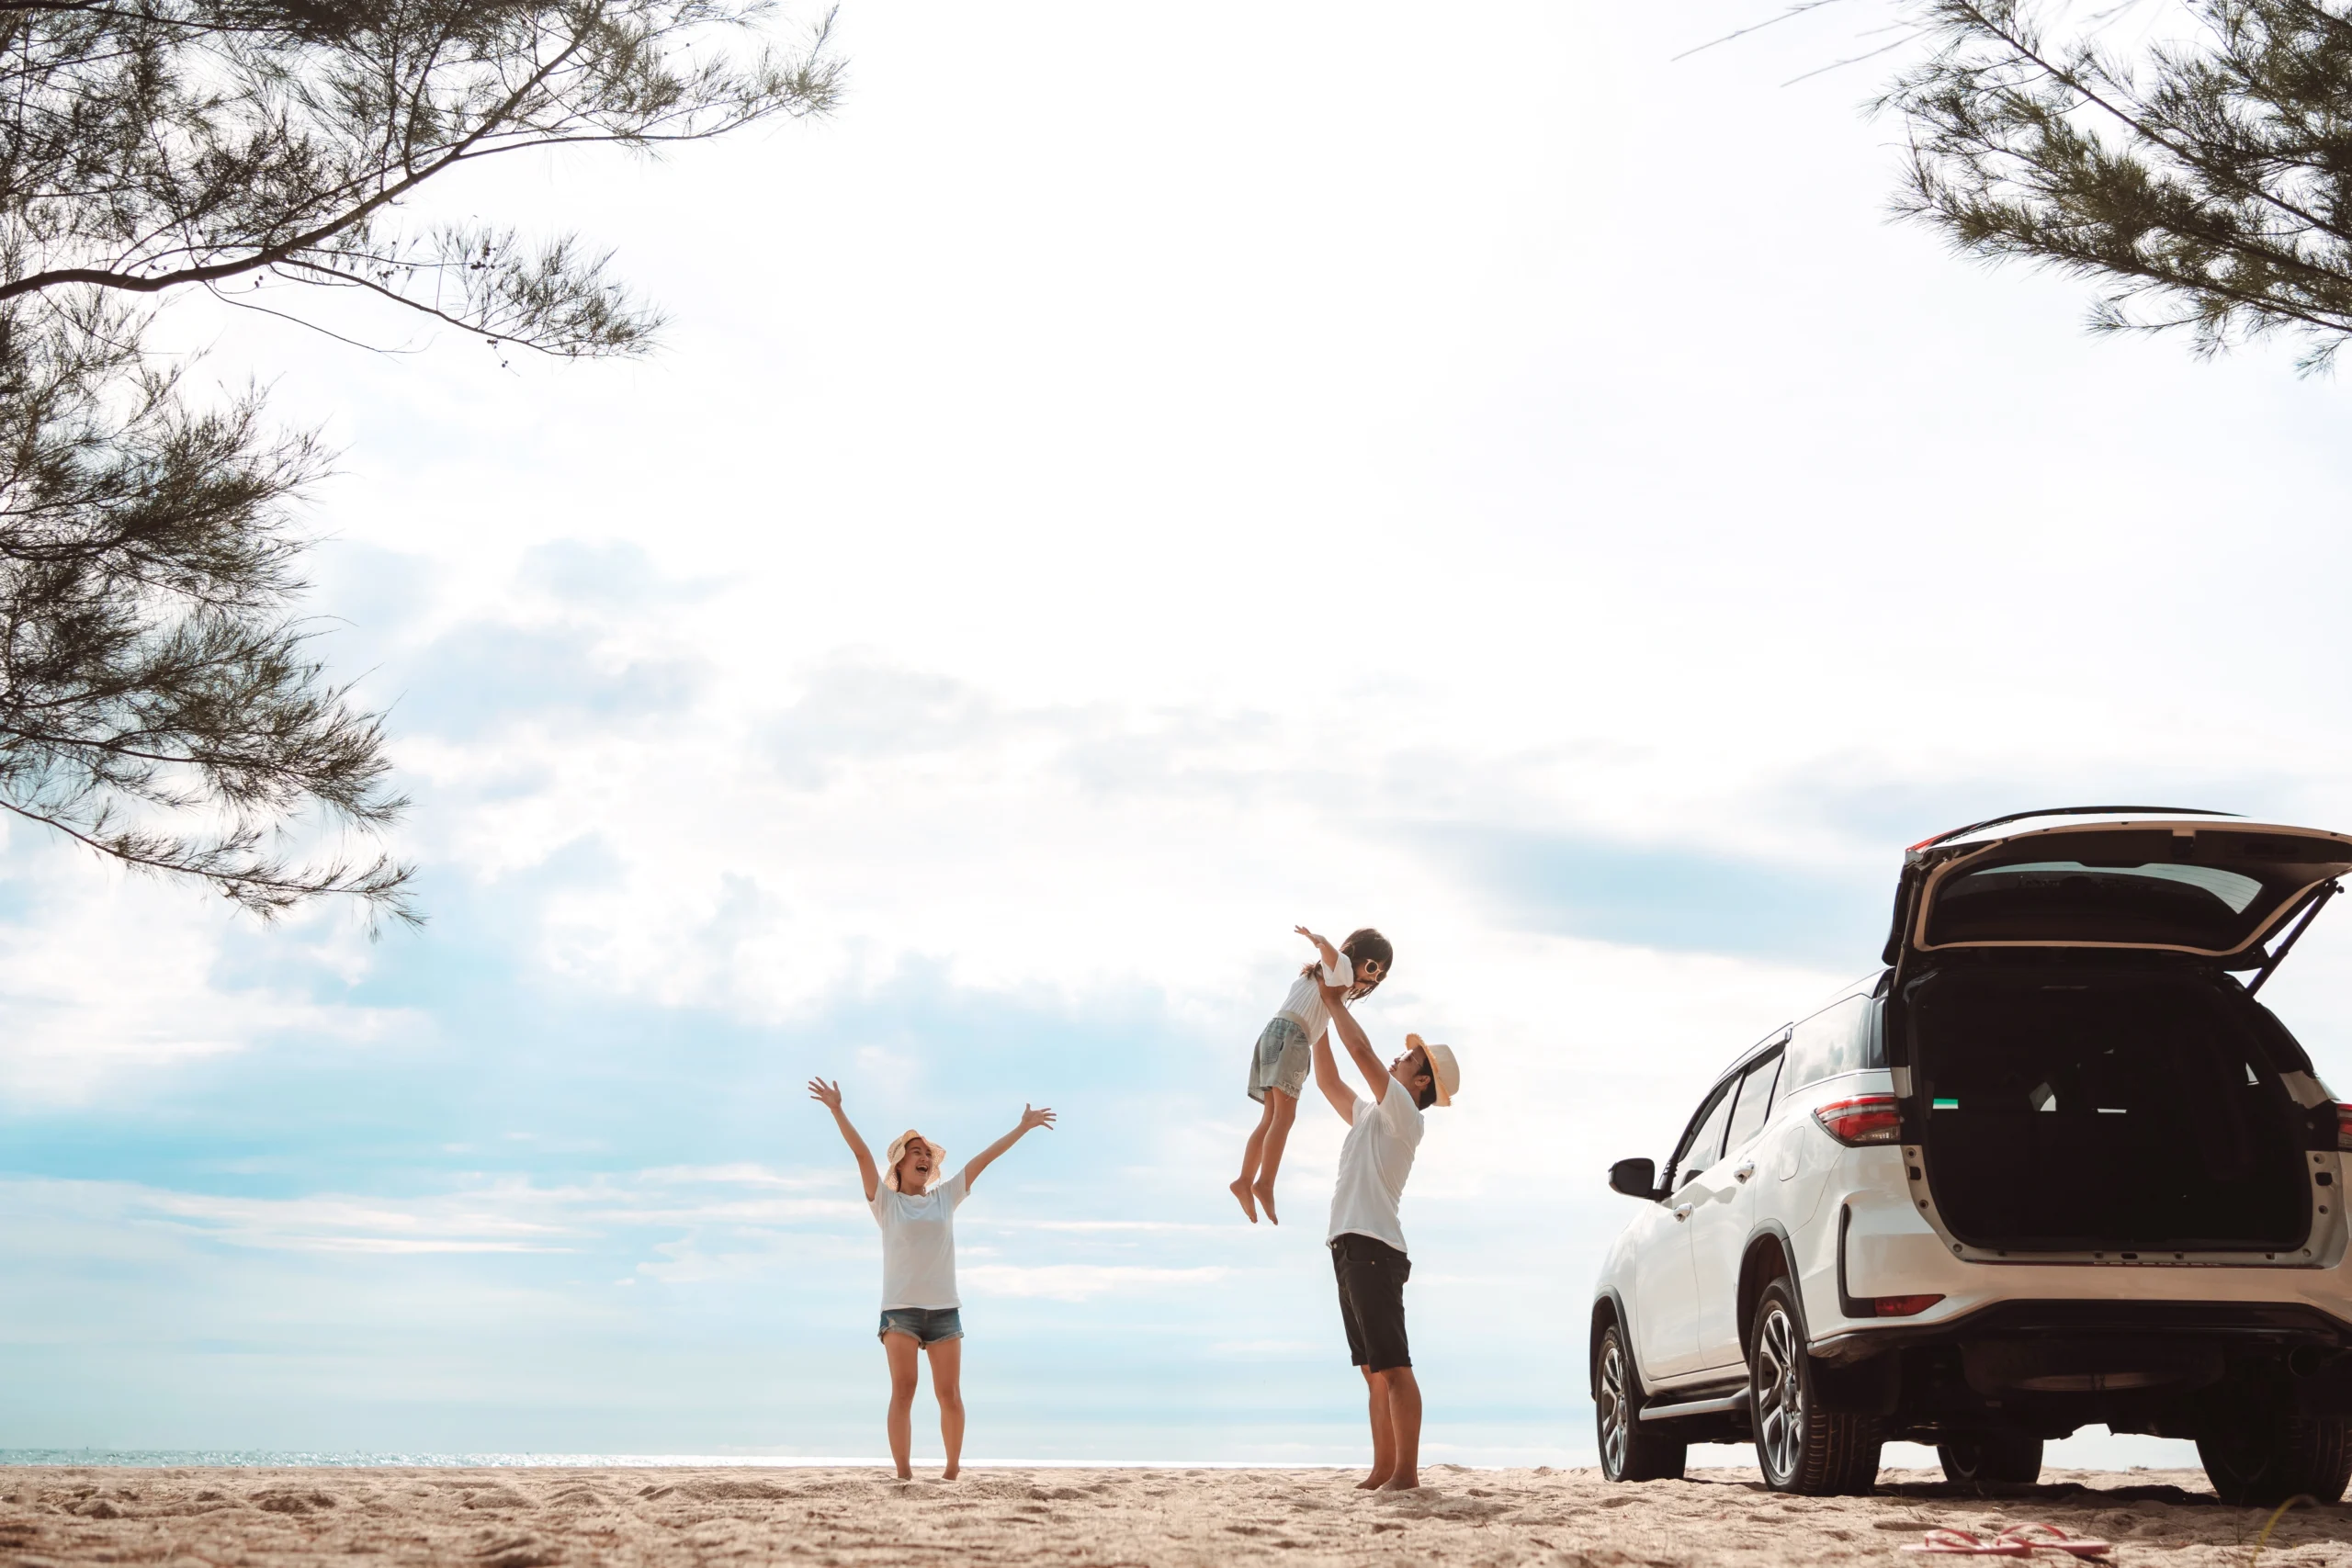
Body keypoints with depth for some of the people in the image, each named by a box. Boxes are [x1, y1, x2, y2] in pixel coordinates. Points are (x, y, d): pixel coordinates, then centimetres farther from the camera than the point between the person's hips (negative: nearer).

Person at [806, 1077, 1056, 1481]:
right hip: (900, 1308, -3)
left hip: (944, 1309, 3)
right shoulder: (885, 1202, 7)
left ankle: (952, 1470, 11)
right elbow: (861, 1153, -2)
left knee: (950, 1395, -1)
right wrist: (836, 1110, -11)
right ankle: (904, 1474, -13)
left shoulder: (945, 1198, 14)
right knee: (903, 1390, -11)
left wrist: (1023, 1127, 18)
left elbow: (983, 1159, 15)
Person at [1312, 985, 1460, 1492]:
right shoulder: (1368, 1117, 23)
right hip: (1350, 1249, 9)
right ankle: (1383, 1469, 8)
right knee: (1375, 1372, 7)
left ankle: (1407, 1472, -16)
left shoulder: (1403, 1115, -3)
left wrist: (1336, 1003, 0)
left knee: (1393, 1367, -13)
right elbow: (1328, 1081, 31)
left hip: (1374, 1248, -9)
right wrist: (1320, 1019, 26)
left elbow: (1361, 1051, -11)